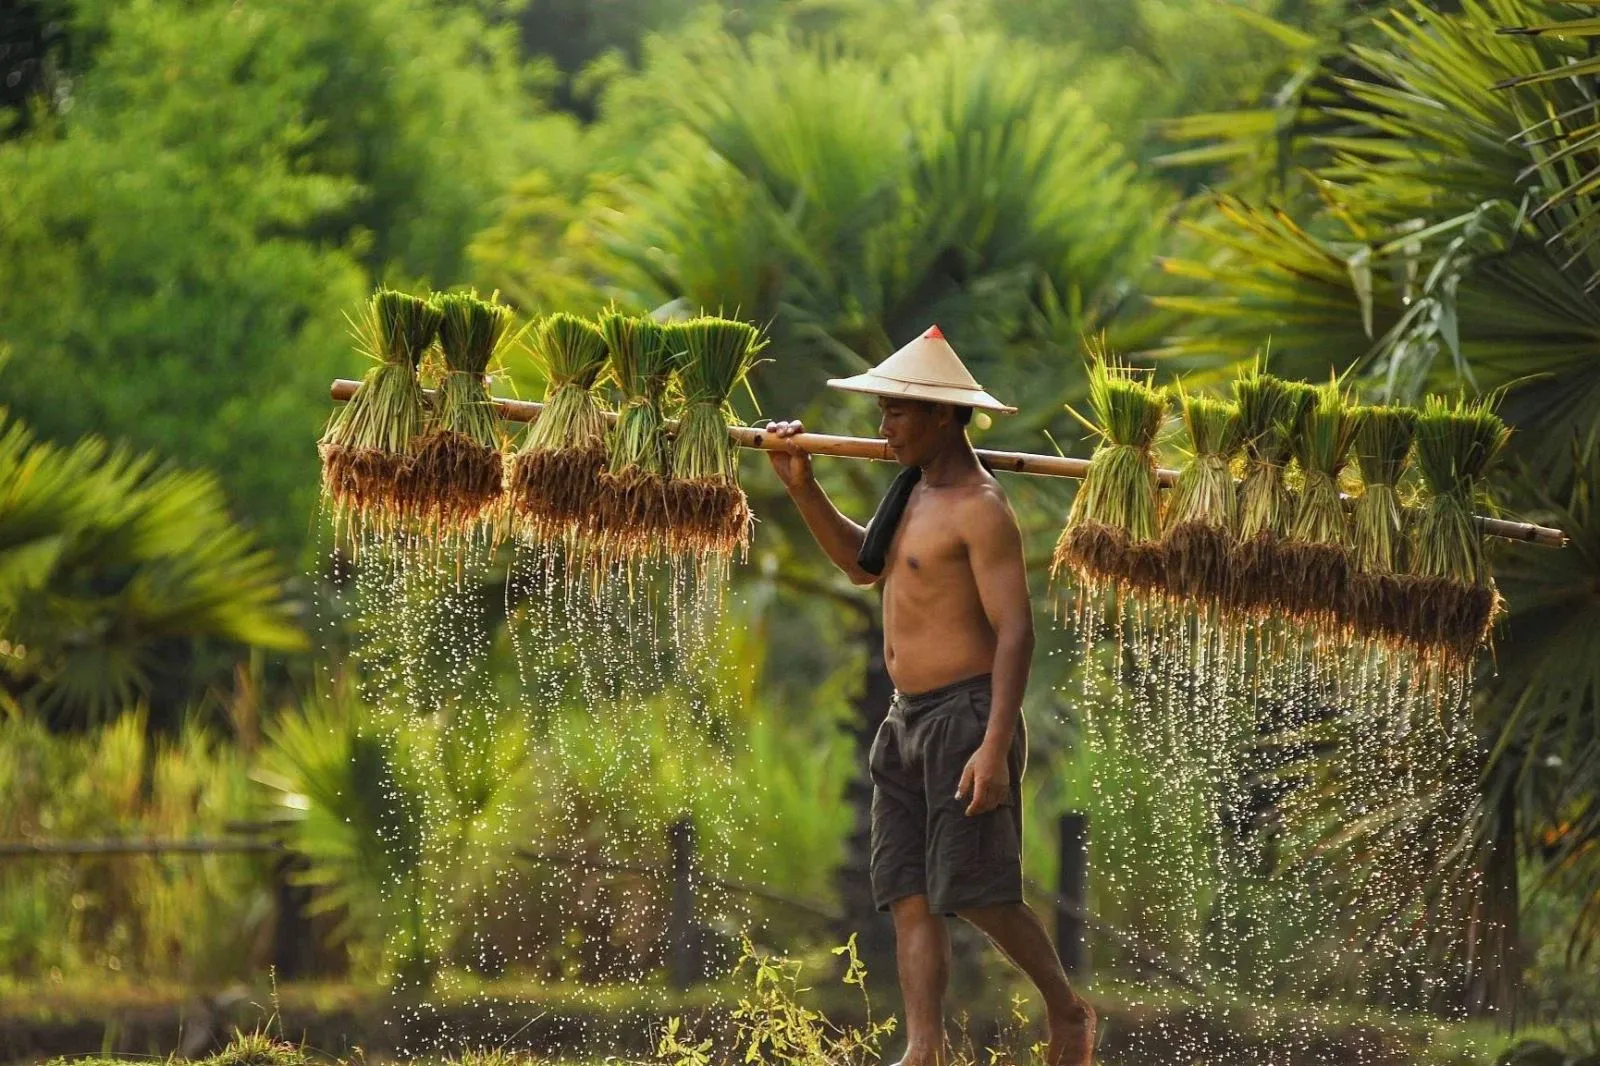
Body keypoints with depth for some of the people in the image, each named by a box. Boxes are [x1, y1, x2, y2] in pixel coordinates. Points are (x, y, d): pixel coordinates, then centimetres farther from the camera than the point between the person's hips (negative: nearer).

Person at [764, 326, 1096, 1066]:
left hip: (966, 718, -9)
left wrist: (996, 747, -26)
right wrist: (801, 487, 12)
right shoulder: (918, 489, 13)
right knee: (909, 895, 1)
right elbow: (862, 565, 26)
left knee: (976, 892, -9)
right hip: (907, 724, 9)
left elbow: (1015, 630, -18)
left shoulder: (980, 507, -14)